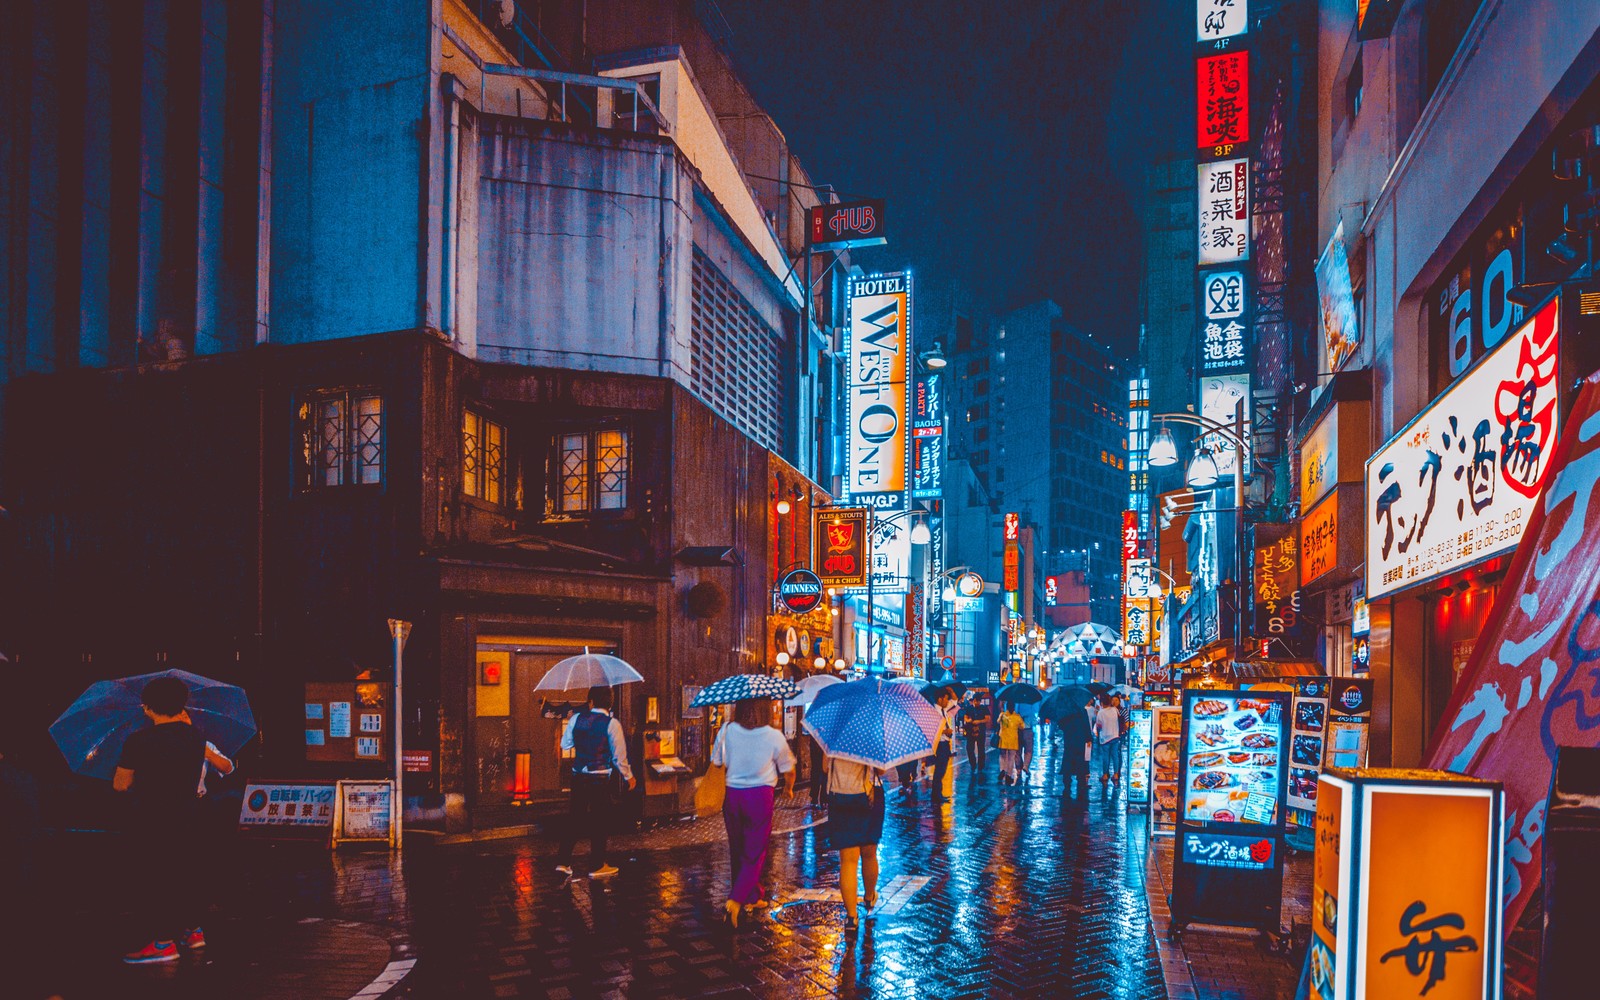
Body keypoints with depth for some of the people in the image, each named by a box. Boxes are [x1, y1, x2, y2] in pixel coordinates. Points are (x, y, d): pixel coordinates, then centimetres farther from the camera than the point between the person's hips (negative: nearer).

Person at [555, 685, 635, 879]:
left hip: (578, 775, 4)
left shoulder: (576, 719, 0)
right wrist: (629, 776, 5)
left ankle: (563, 861, 15)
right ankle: (597, 866, 12)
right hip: (602, 778, -4)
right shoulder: (612, 723, -11)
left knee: (575, 817, 14)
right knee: (600, 820, 6)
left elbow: (565, 744, 11)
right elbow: (619, 756, -8)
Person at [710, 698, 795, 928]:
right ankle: (735, 900, -9)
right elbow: (788, 770, 5)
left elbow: (716, 763, 5)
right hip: (760, 796, -3)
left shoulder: (727, 732, -1)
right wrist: (788, 788, 26)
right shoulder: (774, 737, -6)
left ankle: (752, 897, 30)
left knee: (738, 850, 18)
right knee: (755, 852, 3)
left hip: (732, 795, 3)